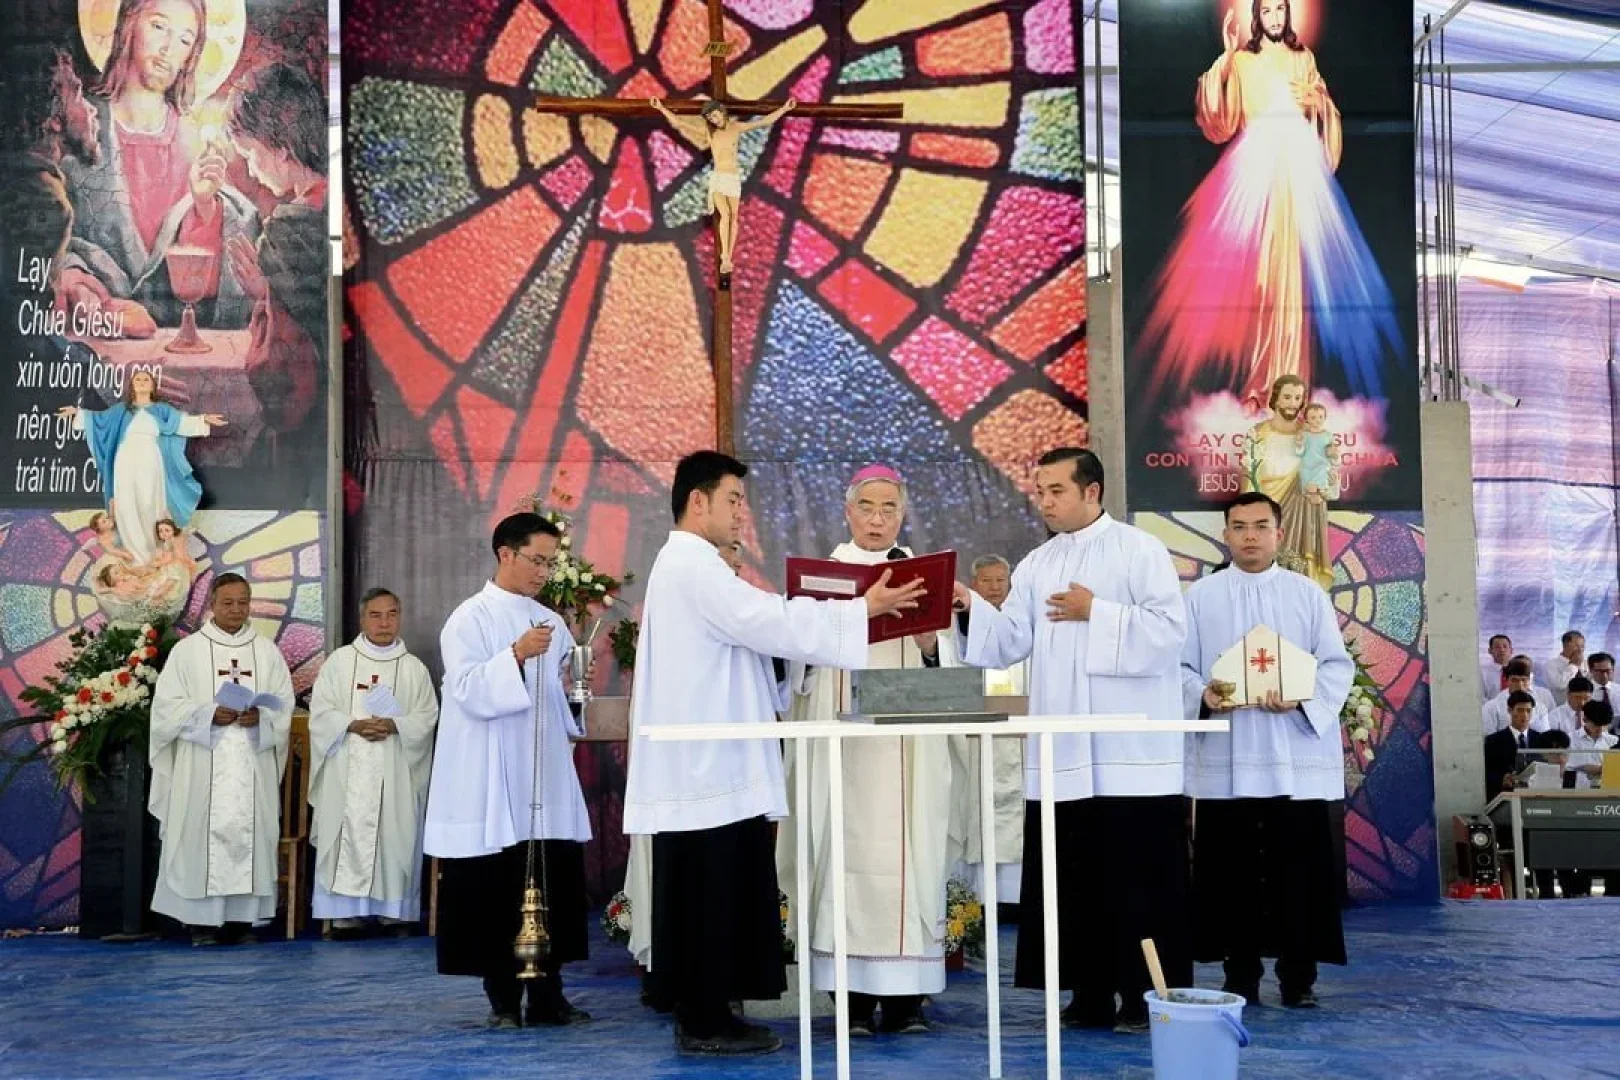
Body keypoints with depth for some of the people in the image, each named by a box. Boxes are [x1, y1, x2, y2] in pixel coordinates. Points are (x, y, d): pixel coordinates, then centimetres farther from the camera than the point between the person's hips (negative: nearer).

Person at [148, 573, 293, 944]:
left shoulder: (267, 651, 11)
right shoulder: (187, 650, 5)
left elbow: (285, 704, 7)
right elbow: (167, 705, -2)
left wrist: (260, 717, -13)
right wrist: (209, 714, -16)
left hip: (252, 765, 2)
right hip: (204, 765, -2)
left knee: (249, 831, -2)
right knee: (205, 833, -6)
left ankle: (242, 914, 3)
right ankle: (203, 918, -2)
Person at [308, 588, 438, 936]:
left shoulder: (414, 668, 9)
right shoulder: (339, 661, 8)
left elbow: (427, 718, 3)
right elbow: (320, 712, 3)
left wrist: (394, 726, -15)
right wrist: (353, 725, -14)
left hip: (395, 773, 0)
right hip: (348, 771, 0)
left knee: (395, 837, -3)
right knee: (348, 834, -5)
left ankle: (393, 912, 4)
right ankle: (347, 913, -3)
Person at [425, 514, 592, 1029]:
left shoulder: (551, 623, 14)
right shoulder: (470, 618, -3)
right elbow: (469, 691, -15)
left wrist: (573, 690, 3)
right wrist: (516, 655, -25)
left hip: (547, 779, 5)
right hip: (493, 785, -5)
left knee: (553, 886, 2)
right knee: (497, 891, -2)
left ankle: (547, 995, 9)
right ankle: (504, 1000, 7)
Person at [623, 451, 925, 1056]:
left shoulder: (688, 567, 21)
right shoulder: (693, 567, -13)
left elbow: (752, 629, 19)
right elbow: (771, 623, -19)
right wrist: (864, 609, -13)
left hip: (706, 763, 10)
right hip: (709, 767, -10)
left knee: (715, 894, 11)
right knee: (712, 893, -6)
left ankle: (703, 1012, 15)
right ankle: (704, 1021, -2)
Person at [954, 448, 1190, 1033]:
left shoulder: (1140, 551, -2)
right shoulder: (1037, 565, 14)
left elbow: (1170, 630, -11)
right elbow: (1008, 641, 8)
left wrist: (1097, 613, -13)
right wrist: (971, 605, -8)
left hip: (1132, 751, -5)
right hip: (1061, 751, 5)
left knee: (1137, 875, -3)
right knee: (1073, 877, 7)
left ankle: (1145, 995, 6)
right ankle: (1090, 994, 15)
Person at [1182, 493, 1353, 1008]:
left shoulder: (1308, 593, 8)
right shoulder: (1200, 595, 8)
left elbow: (1337, 665, 3)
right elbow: (1180, 666, 5)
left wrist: (1301, 698, -16)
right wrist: (1202, 695, -17)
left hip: (1296, 756, 0)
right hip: (1225, 758, 0)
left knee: (1298, 869, 0)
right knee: (1231, 869, 3)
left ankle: (1298, 975, 9)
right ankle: (1240, 974, 12)